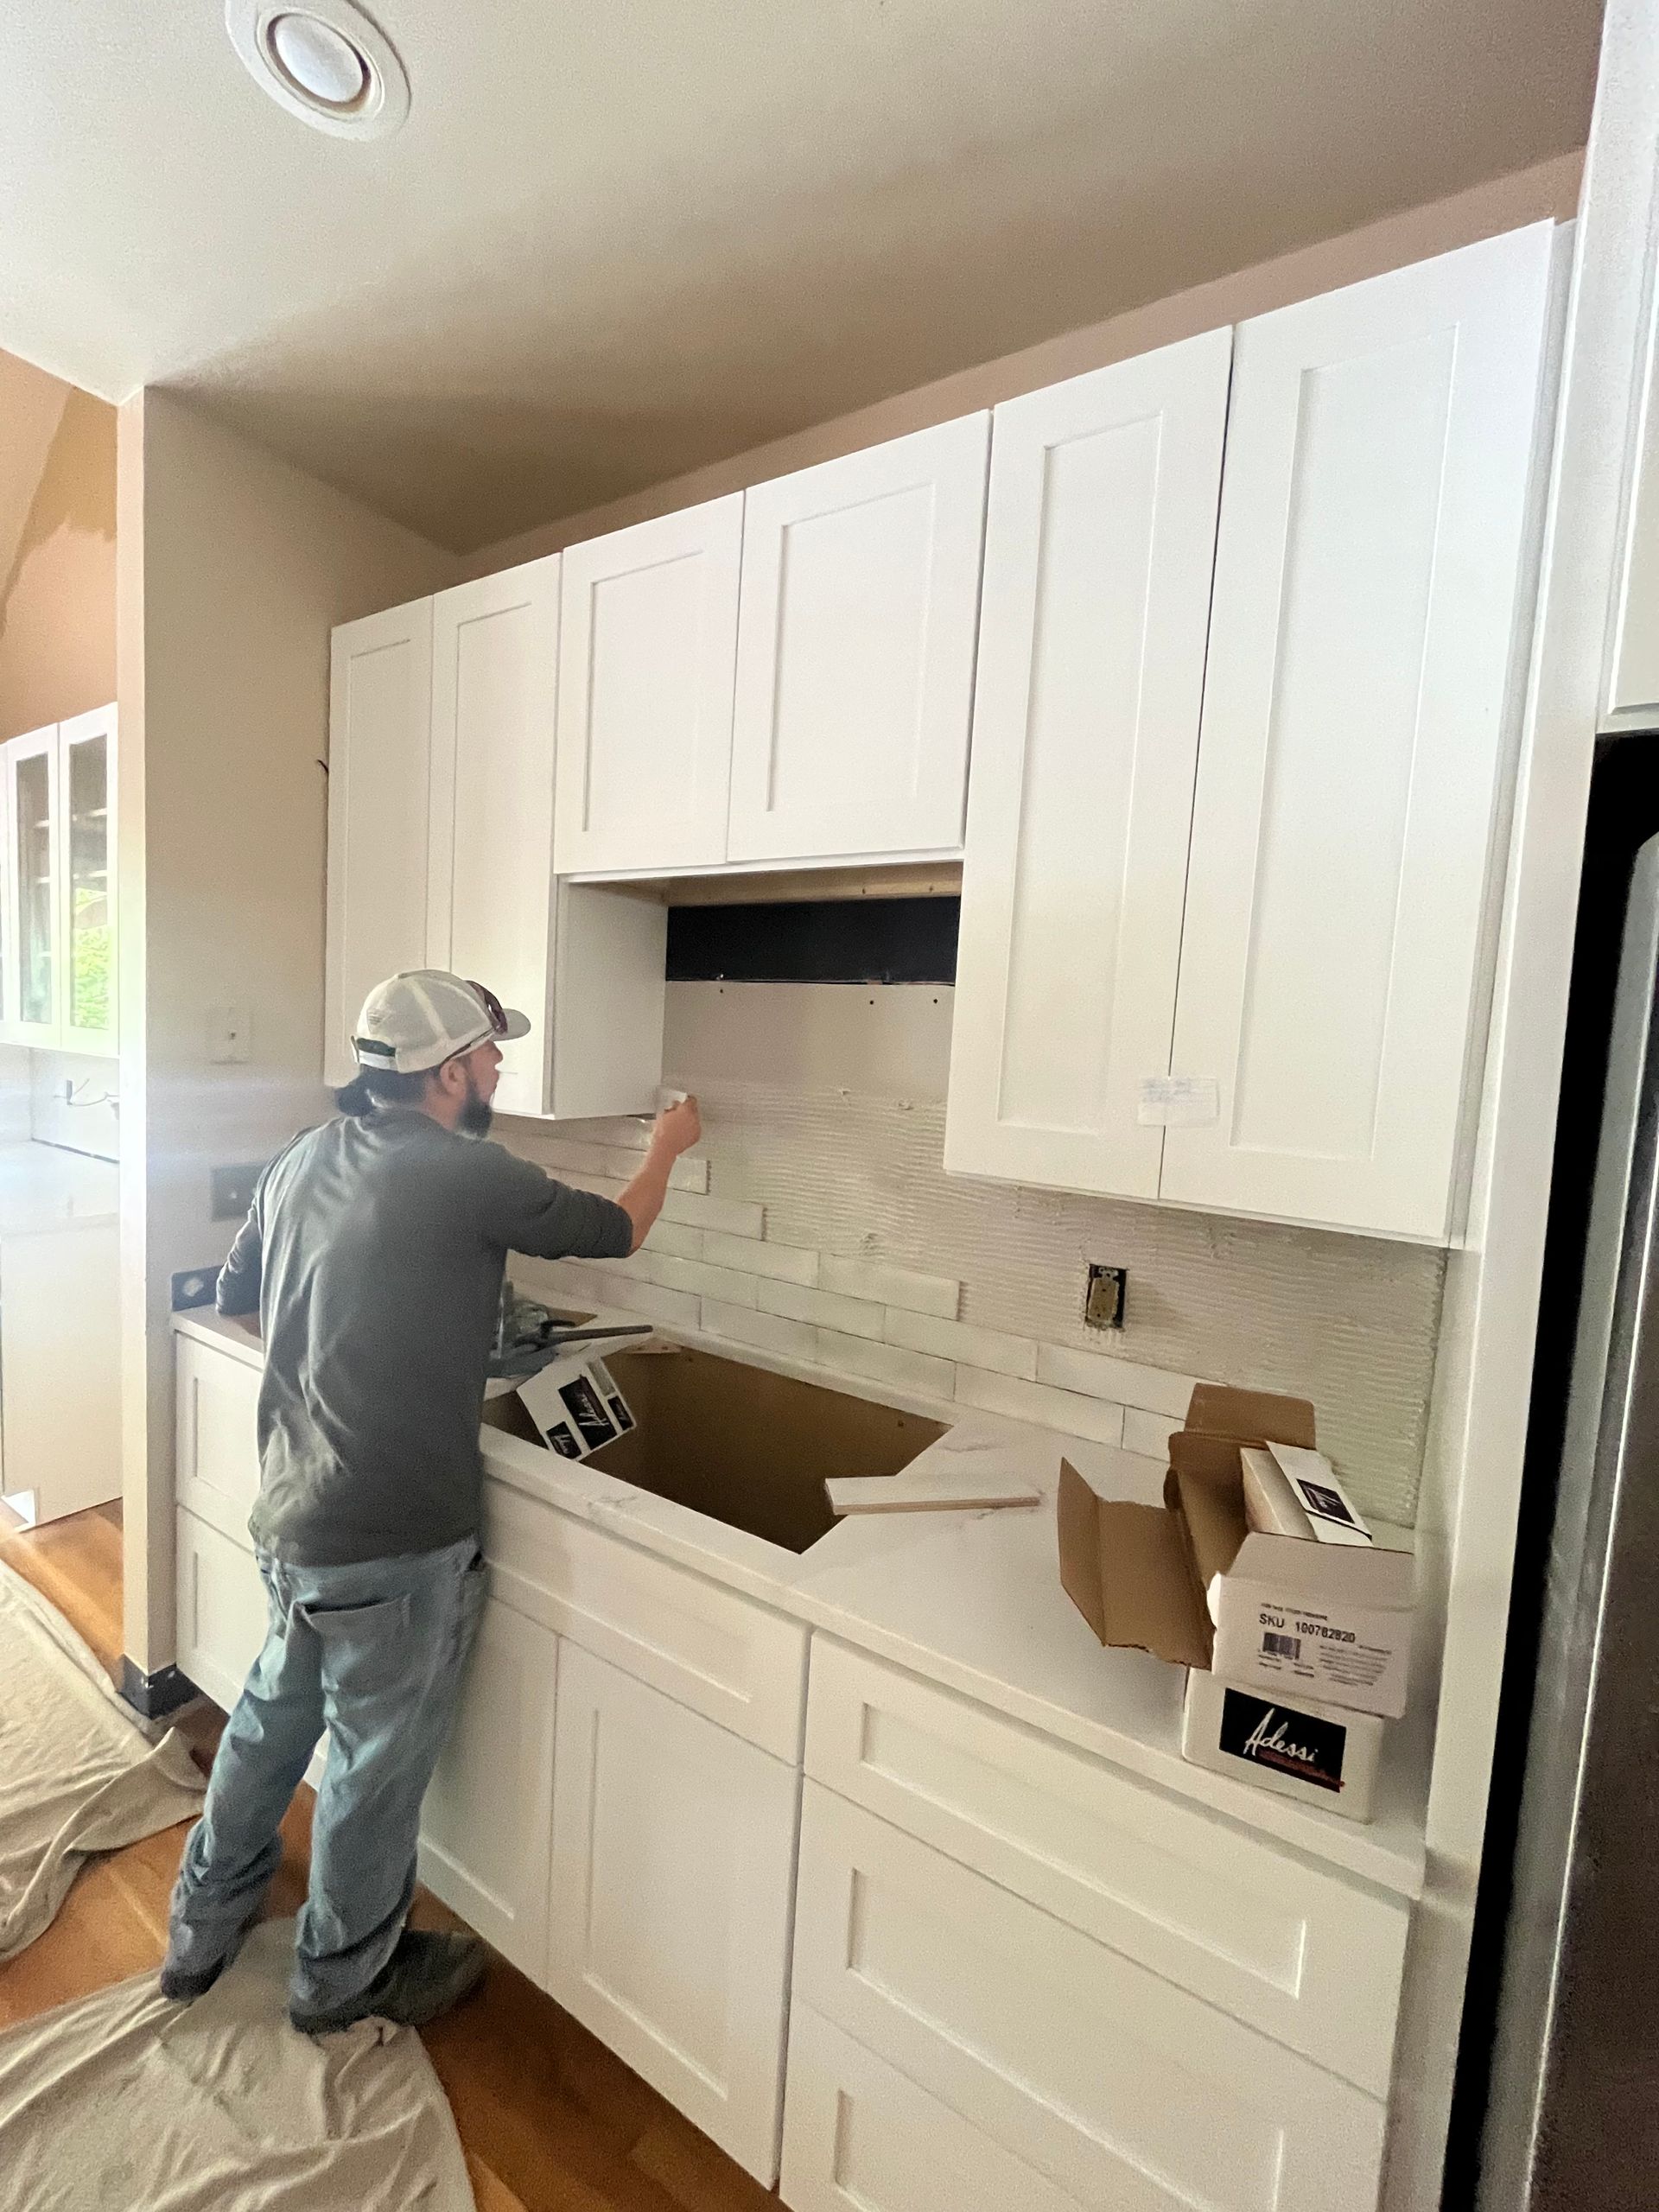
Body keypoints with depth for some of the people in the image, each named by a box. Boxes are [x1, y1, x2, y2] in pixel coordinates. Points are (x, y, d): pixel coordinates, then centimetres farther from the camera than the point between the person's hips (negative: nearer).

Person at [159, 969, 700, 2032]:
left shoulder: (305, 1158, 1)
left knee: (275, 1713, 30)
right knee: (379, 1760, 17)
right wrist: (667, 1145, 10)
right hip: (394, 1540, -7)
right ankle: (345, 1977, 41)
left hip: (291, 1515, 8)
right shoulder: (466, 1174, -22)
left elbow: (237, 1290, 15)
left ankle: (204, 1927, 52)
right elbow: (615, 1233, -8)